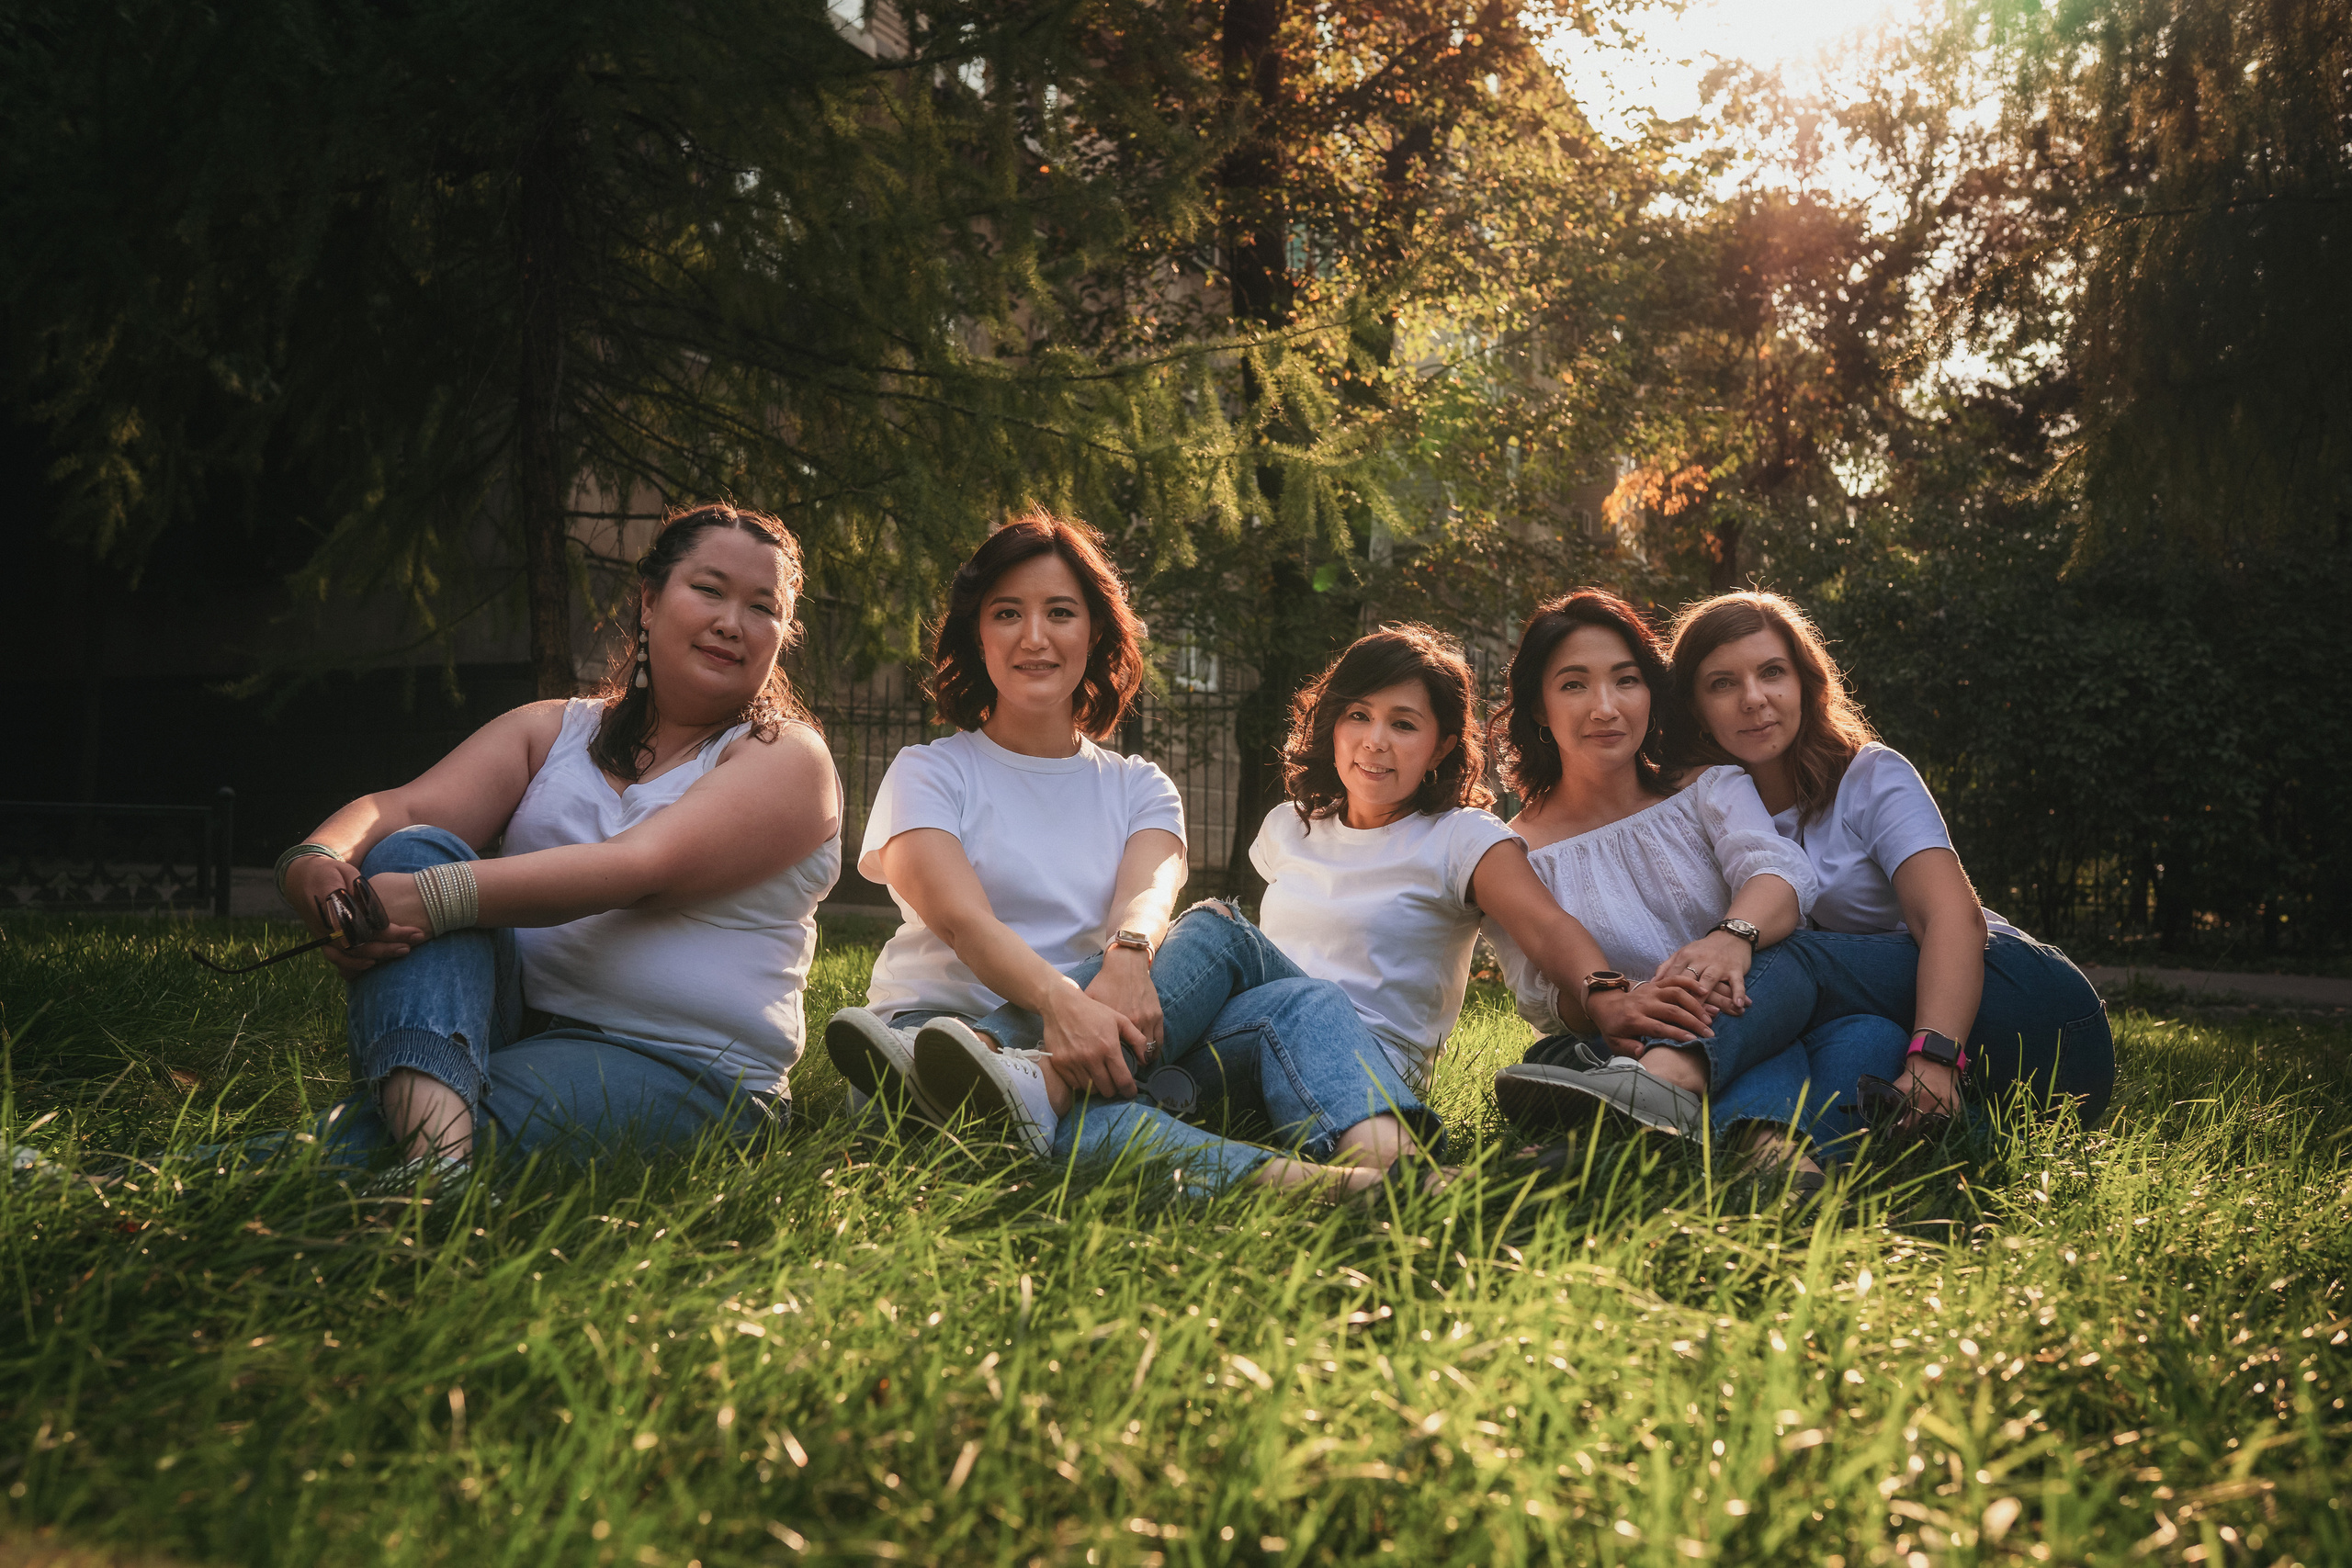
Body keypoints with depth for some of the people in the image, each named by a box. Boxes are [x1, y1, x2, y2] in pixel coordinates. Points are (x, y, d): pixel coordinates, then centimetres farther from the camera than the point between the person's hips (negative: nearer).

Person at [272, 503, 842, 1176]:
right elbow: (404, 810, 1)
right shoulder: (553, 730, 17)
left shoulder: (787, 756, 1)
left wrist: (435, 898, -30)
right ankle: (435, 1146, -43)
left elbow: (639, 869, -17)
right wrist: (315, 864, -25)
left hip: (675, 1067, -6)